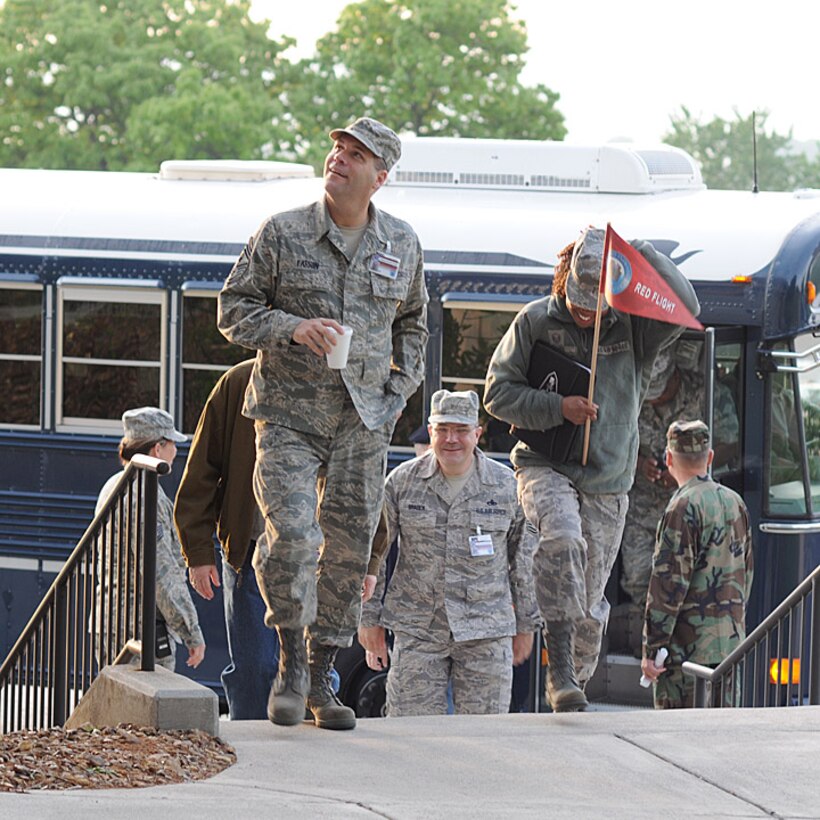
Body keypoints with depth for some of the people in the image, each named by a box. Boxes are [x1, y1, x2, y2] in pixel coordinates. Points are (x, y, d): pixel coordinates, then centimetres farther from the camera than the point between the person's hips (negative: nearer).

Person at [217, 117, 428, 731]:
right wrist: (293, 327, -16)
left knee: (349, 546, 3)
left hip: (365, 420, 3)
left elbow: (411, 323, 23)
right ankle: (292, 662, 0)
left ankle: (322, 678, 14)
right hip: (290, 414, -3)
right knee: (291, 534, -17)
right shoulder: (282, 234, -2)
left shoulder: (403, 246, 8)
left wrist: (400, 389, 10)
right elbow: (234, 310, 1)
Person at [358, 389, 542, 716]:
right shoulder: (402, 481, 1)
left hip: (486, 632, 0)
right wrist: (370, 620, 5)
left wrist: (526, 625, 12)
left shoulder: (506, 485, 1)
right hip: (417, 628, 0)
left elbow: (524, 558, 10)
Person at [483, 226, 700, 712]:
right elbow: (498, 393, 2)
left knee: (589, 604, 6)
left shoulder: (633, 326, 0)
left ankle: (575, 684, 28)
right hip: (546, 467, -2)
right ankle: (560, 669, -34)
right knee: (562, 540, -33)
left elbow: (685, 306, -19)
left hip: (607, 484, 2)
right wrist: (558, 408, -13)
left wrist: (636, 250, -22)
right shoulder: (536, 321, -1)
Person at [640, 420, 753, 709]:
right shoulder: (735, 502, 11)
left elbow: (669, 585, -16)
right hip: (731, 642, 8)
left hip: (688, 647, -8)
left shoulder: (684, 507, -13)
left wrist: (651, 649, -13)